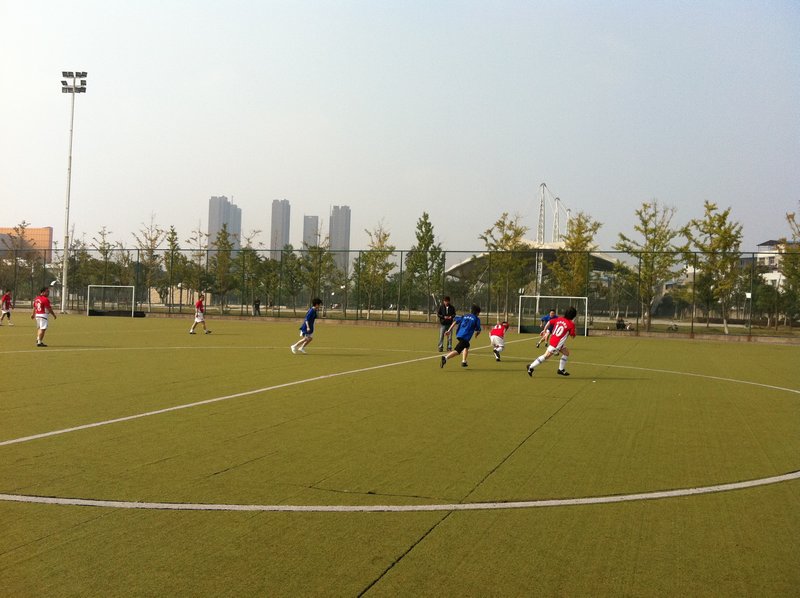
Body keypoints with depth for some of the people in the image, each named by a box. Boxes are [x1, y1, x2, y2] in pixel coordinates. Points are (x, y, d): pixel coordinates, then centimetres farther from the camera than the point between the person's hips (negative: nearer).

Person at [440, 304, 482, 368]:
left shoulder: (464, 316, 20)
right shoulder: (477, 319, 6)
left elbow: (455, 321, 9)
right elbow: (478, 331, 6)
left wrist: (449, 330, 6)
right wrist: (476, 333, 31)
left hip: (459, 335, 7)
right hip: (465, 337, -7)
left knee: (466, 346, 32)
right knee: (457, 351, -14)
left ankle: (463, 362, 24)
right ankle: (445, 358, -36)